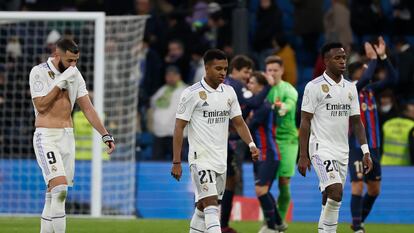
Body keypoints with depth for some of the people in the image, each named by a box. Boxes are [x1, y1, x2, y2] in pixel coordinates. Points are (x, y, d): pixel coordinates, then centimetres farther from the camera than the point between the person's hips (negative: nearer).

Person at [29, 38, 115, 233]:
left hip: (67, 137, 6)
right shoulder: (39, 72, -7)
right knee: (60, 188, -21)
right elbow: (40, 105, -16)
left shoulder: (75, 75, 9)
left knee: (54, 193, 6)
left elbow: (87, 108, 9)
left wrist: (105, 135, 1)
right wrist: (61, 82, -17)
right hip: (46, 137, -6)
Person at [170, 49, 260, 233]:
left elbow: (239, 123, 14)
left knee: (203, 208, 13)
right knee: (211, 205, -17)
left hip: (221, 161, 6)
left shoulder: (229, 92, 10)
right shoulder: (192, 93, -8)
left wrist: (251, 144, -5)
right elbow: (179, 128, -7)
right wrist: (176, 163, -11)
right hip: (201, 160, -6)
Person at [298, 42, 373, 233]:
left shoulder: (350, 88, 11)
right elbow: (305, 122, -6)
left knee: (330, 199, 8)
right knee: (336, 191, -22)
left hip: (342, 151, 6)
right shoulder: (314, 87, -6)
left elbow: (356, 122, 14)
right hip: (322, 148, -6)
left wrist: (366, 152, 6)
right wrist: (303, 156, -10)